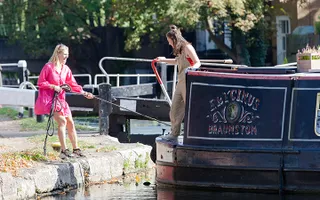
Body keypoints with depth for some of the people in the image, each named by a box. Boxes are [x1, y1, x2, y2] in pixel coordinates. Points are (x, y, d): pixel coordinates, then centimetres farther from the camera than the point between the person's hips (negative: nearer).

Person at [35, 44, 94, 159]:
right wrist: (53, 86, -17)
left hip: (60, 99, 7)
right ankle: (64, 151, -19)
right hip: (49, 99, -7)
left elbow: (72, 84, 8)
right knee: (62, 121, -19)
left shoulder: (66, 69, 8)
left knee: (70, 122, 6)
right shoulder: (48, 67, -9)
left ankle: (76, 149, 16)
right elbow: (40, 83, -7)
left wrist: (84, 93, -3)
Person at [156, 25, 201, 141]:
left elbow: (198, 63, -15)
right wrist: (163, 60, 40)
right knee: (174, 109, 10)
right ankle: (174, 134, 20)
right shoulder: (180, 50, 16)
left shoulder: (187, 48, -10)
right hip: (180, 82, 9)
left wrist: (192, 67, -35)